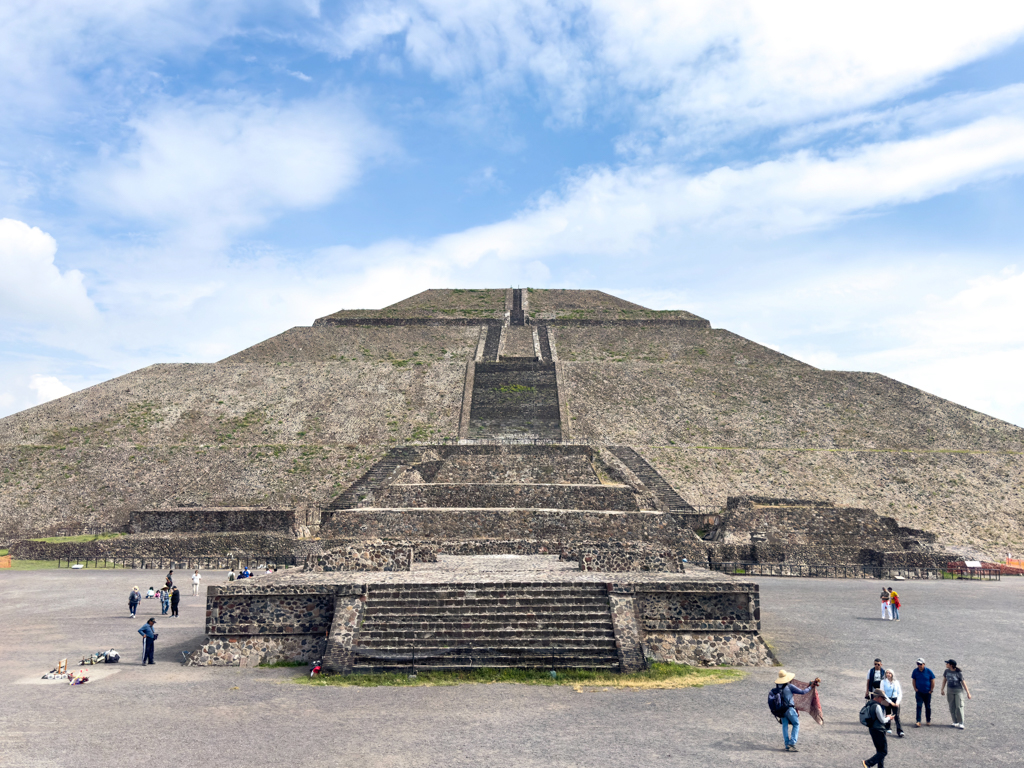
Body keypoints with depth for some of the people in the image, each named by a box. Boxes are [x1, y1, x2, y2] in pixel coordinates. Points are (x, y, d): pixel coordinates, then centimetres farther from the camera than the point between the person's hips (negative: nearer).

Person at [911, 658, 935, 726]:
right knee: (919, 706, -9)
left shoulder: (928, 671, -8)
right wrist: (915, 688, 0)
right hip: (919, 692, 0)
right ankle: (918, 722, -11)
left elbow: (932, 681, -1)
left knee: (927, 707, 10)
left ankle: (928, 721, 25)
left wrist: (931, 690, -3)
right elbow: (913, 680, 8)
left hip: (927, 692, 0)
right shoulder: (915, 671, -3)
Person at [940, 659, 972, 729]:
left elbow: (963, 682, -13)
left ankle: (961, 723, 0)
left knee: (959, 707, -7)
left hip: (958, 690, -5)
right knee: (952, 707, 6)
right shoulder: (947, 671, -4)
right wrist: (942, 689, 15)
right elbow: (944, 680, 9)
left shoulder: (959, 673, -18)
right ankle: (955, 722, 16)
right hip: (950, 691, 5)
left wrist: (968, 693, -12)